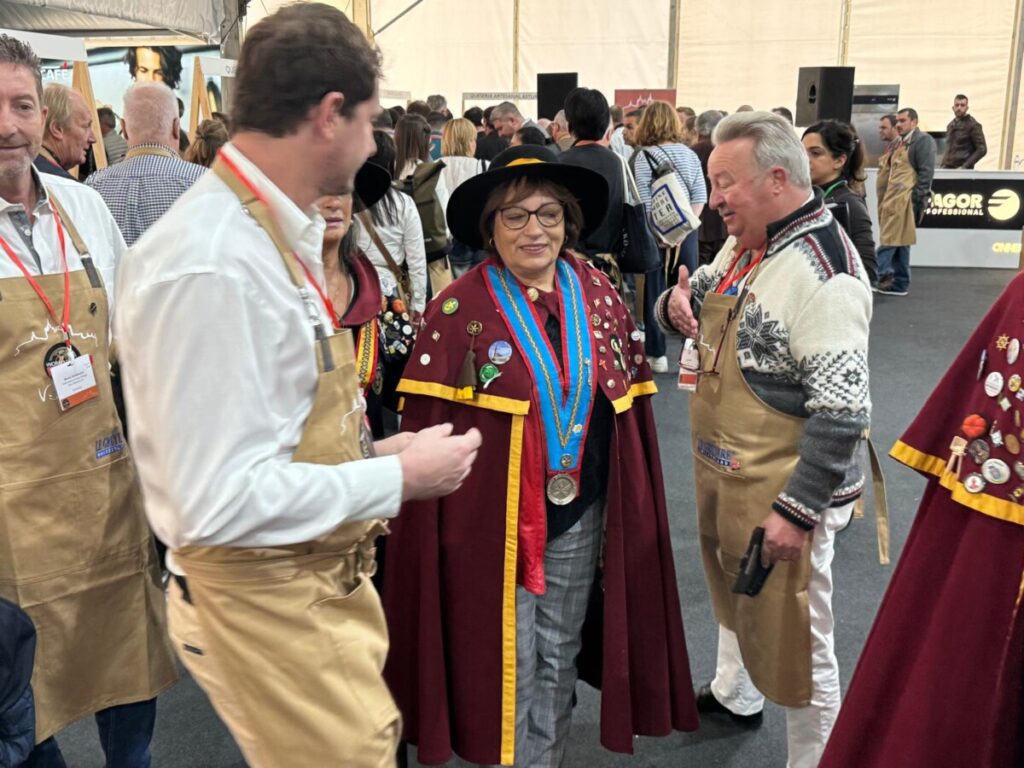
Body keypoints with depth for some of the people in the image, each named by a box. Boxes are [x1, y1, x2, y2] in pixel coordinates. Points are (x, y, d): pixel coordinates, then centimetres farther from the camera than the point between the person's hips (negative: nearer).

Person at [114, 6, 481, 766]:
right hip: (268, 600, -9)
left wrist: (371, 451, 5)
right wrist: (397, 477, -20)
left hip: (324, 576, 9)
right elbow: (220, 500, -28)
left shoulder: (277, 231, 4)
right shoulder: (213, 266, -27)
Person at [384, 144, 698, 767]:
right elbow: (429, 427, -10)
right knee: (503, 665, 10)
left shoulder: (600, 299, 2)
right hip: (492, 522, -4)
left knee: (559, 660, 19)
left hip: (580, 517, 4)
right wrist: (435, 527, -12)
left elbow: (631, 412, 5)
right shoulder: (458, 311, -11)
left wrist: (628, 513, 5)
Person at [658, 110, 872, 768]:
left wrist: (796, 511, -23)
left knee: (793, 637, 6)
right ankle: (734, 695, 53)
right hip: (722, 470, 9)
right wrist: (677, 305, -6)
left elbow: (841, 413, -25)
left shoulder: (824, 272, -23)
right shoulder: (744, 247, 5)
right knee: (732, 590, 28)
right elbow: (694, 307, 18)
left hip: (783, 492, -9)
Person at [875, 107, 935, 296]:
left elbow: (926, 172, -10)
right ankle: (900, 283, 12)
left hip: (905, 199, -9)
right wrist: (884, 199, 14)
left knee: (891, 239, -13)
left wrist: (917, 198, -17)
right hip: (892, 198, 9)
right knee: (899, 240, 9)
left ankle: (879, 273, -15)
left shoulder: (923, 140, -3)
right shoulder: (898, 142, 21)